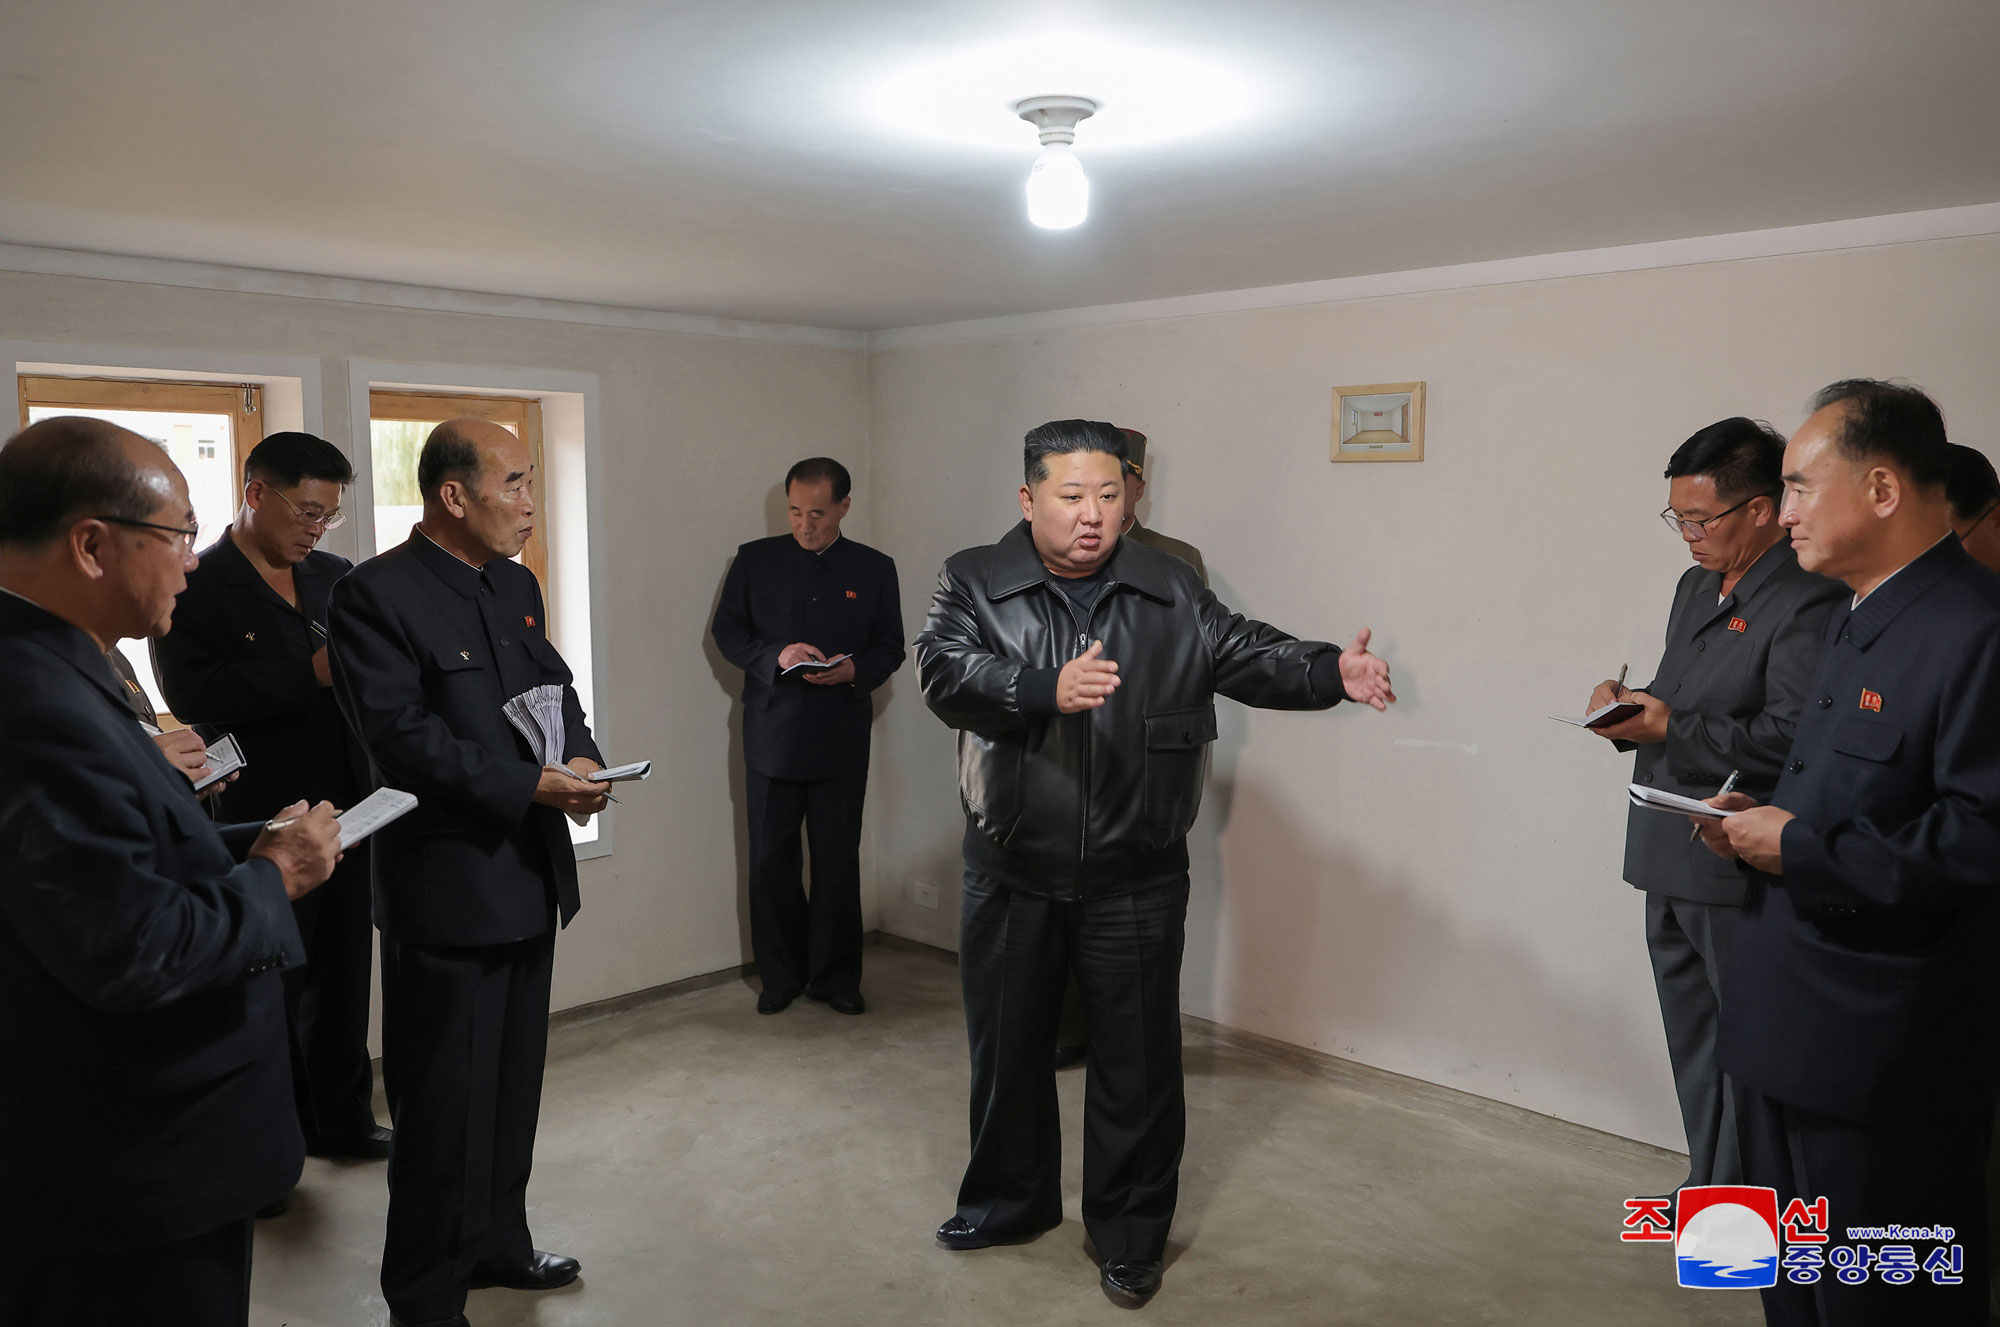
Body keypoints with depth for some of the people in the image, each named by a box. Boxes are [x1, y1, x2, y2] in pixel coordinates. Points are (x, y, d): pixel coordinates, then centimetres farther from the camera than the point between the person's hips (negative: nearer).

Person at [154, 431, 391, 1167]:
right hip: (261, 823, -5)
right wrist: (311, 675, -25)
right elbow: (190, 694, -21)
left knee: (343, 975, 15)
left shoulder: (335, 577, 10)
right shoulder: (193, 586, -8)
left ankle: (342, 1119, 31)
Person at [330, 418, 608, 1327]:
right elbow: (403, 739, -21)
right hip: (446, 889, -8)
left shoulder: (516, 586, 10)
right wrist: (531, 786, -23)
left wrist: (581, 754, -5)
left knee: (514, 1081, 20)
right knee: (446, 1101, 3)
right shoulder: (376, 595, -14)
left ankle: (497, 1244, 39)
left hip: (528, 875, 8)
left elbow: (554, 685, 16)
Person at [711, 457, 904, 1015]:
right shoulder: (755, 560, 6)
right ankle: (780, 974, 19)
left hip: (842, 741, 0)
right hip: (772, 736, 0)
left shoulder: (875, 569, 7)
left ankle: (836, 976, 19)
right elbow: (727, 631, 5)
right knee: (771, 861, 4)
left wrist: (855, 670, -13)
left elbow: (890, 647, 8)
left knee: (838, 862, 5)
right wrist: (776, 655, -14)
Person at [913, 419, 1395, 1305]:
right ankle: (1010, 1200, 40)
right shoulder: (975, 584, -4)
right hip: (1010, 877, 1)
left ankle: (1130, 1234, 28)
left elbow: (1247, 655, -3)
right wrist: (1049, 688, -36)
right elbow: (944, 671, -20)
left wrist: (1330, 672, -22)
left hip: (1134, 884, 0)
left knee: (1137, 1063, 8)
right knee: (1005, 1048, 17)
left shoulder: (1171, 592, 2)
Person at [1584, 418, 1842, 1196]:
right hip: (1673, 868, 9)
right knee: (1695, 1051, 21)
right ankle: (1708, 1183, 37)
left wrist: (1672, 730, -22)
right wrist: (1631, 706, 1)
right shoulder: (1697, 586, 14)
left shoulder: (1808, 601, -16)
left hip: (1740, 874, -9)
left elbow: (1791, 739, -25)